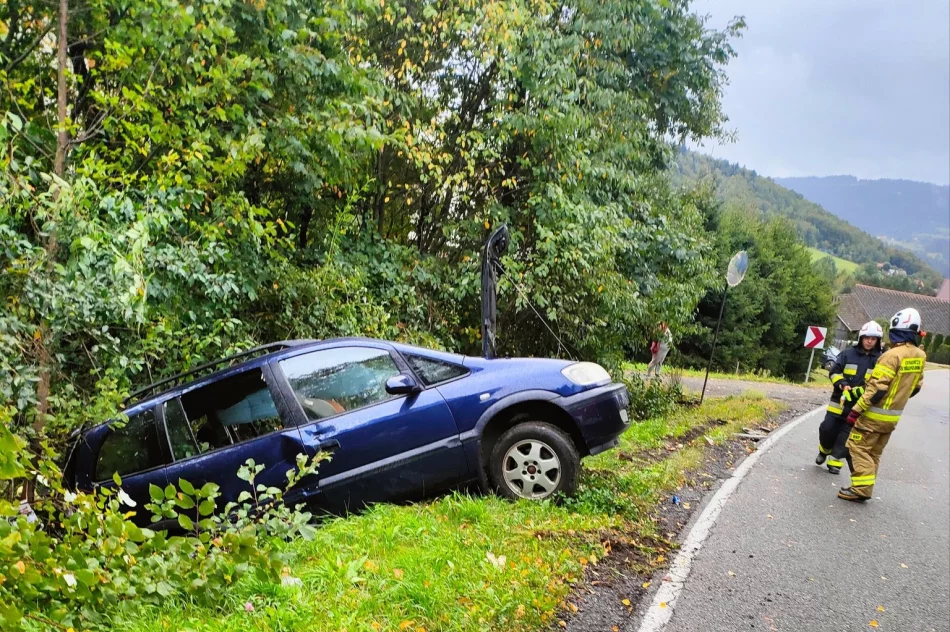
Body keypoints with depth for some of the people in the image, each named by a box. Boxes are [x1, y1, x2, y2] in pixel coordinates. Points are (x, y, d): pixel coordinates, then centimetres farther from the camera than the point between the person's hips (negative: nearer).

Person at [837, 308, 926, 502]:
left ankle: (861, 488, -7)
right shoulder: (920, 356, 2)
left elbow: (876, 389, -25)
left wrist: (856, 410, -19)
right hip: (893, 417, 8)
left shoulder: (892, 355, -23)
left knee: (858, 448, -2)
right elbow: (916, 387, 14)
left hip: (875, 414, -8)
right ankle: (865, 488, 19)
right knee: (874, 453, 16)